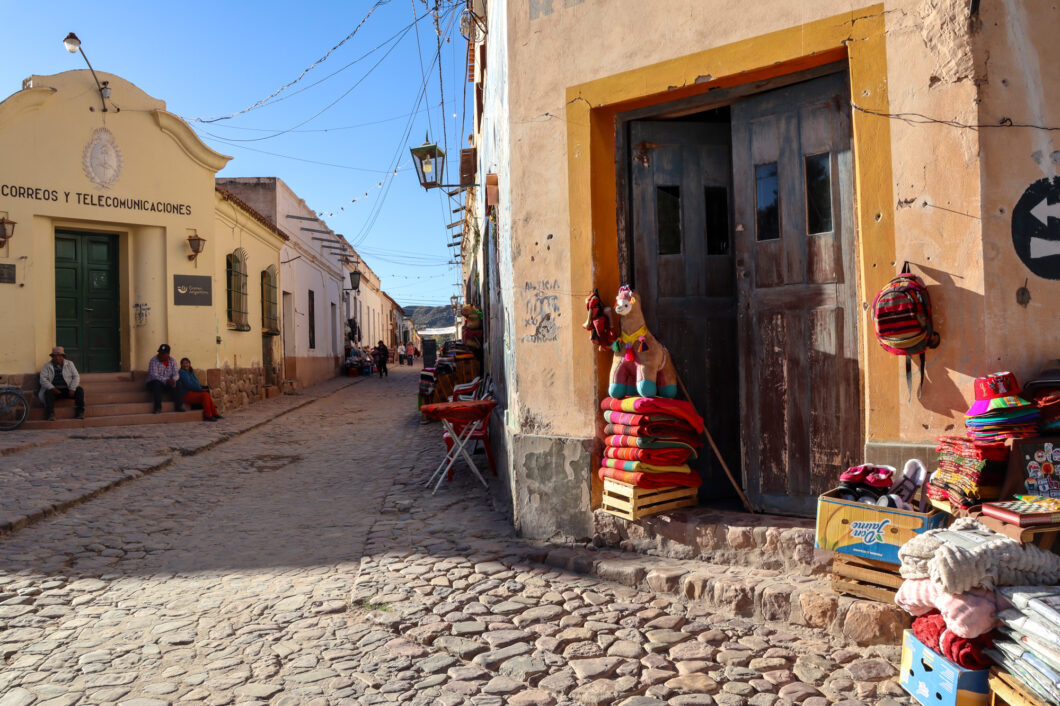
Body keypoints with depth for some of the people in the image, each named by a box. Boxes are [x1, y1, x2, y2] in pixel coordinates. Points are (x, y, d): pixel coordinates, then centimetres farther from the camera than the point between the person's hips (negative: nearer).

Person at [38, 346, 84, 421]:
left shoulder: (70, 364, 12)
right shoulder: (47, 366, 9)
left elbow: (76, 377, 4)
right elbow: (43, 379, -2)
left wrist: (72, 389, -13)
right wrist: (52, 388, -20)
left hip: (67, 389, 1)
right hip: (54, 389, -1)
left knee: (80, 390, -25)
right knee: (48, 392, -33)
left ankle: (79, 413, -27)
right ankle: (50, 415, -41)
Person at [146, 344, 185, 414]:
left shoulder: (172, 361, 2)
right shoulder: (154, 361, -13)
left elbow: (176, 373, -5)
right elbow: (154, 375, -24)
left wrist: (174, 379, -30)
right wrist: (166, 380, -38)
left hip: (168, 383, 3)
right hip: (153, 383, -3)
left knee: (177, 384, -25)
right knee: (157, 383, -36)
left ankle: (179, 406, -27)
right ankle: (157, 407, -34)